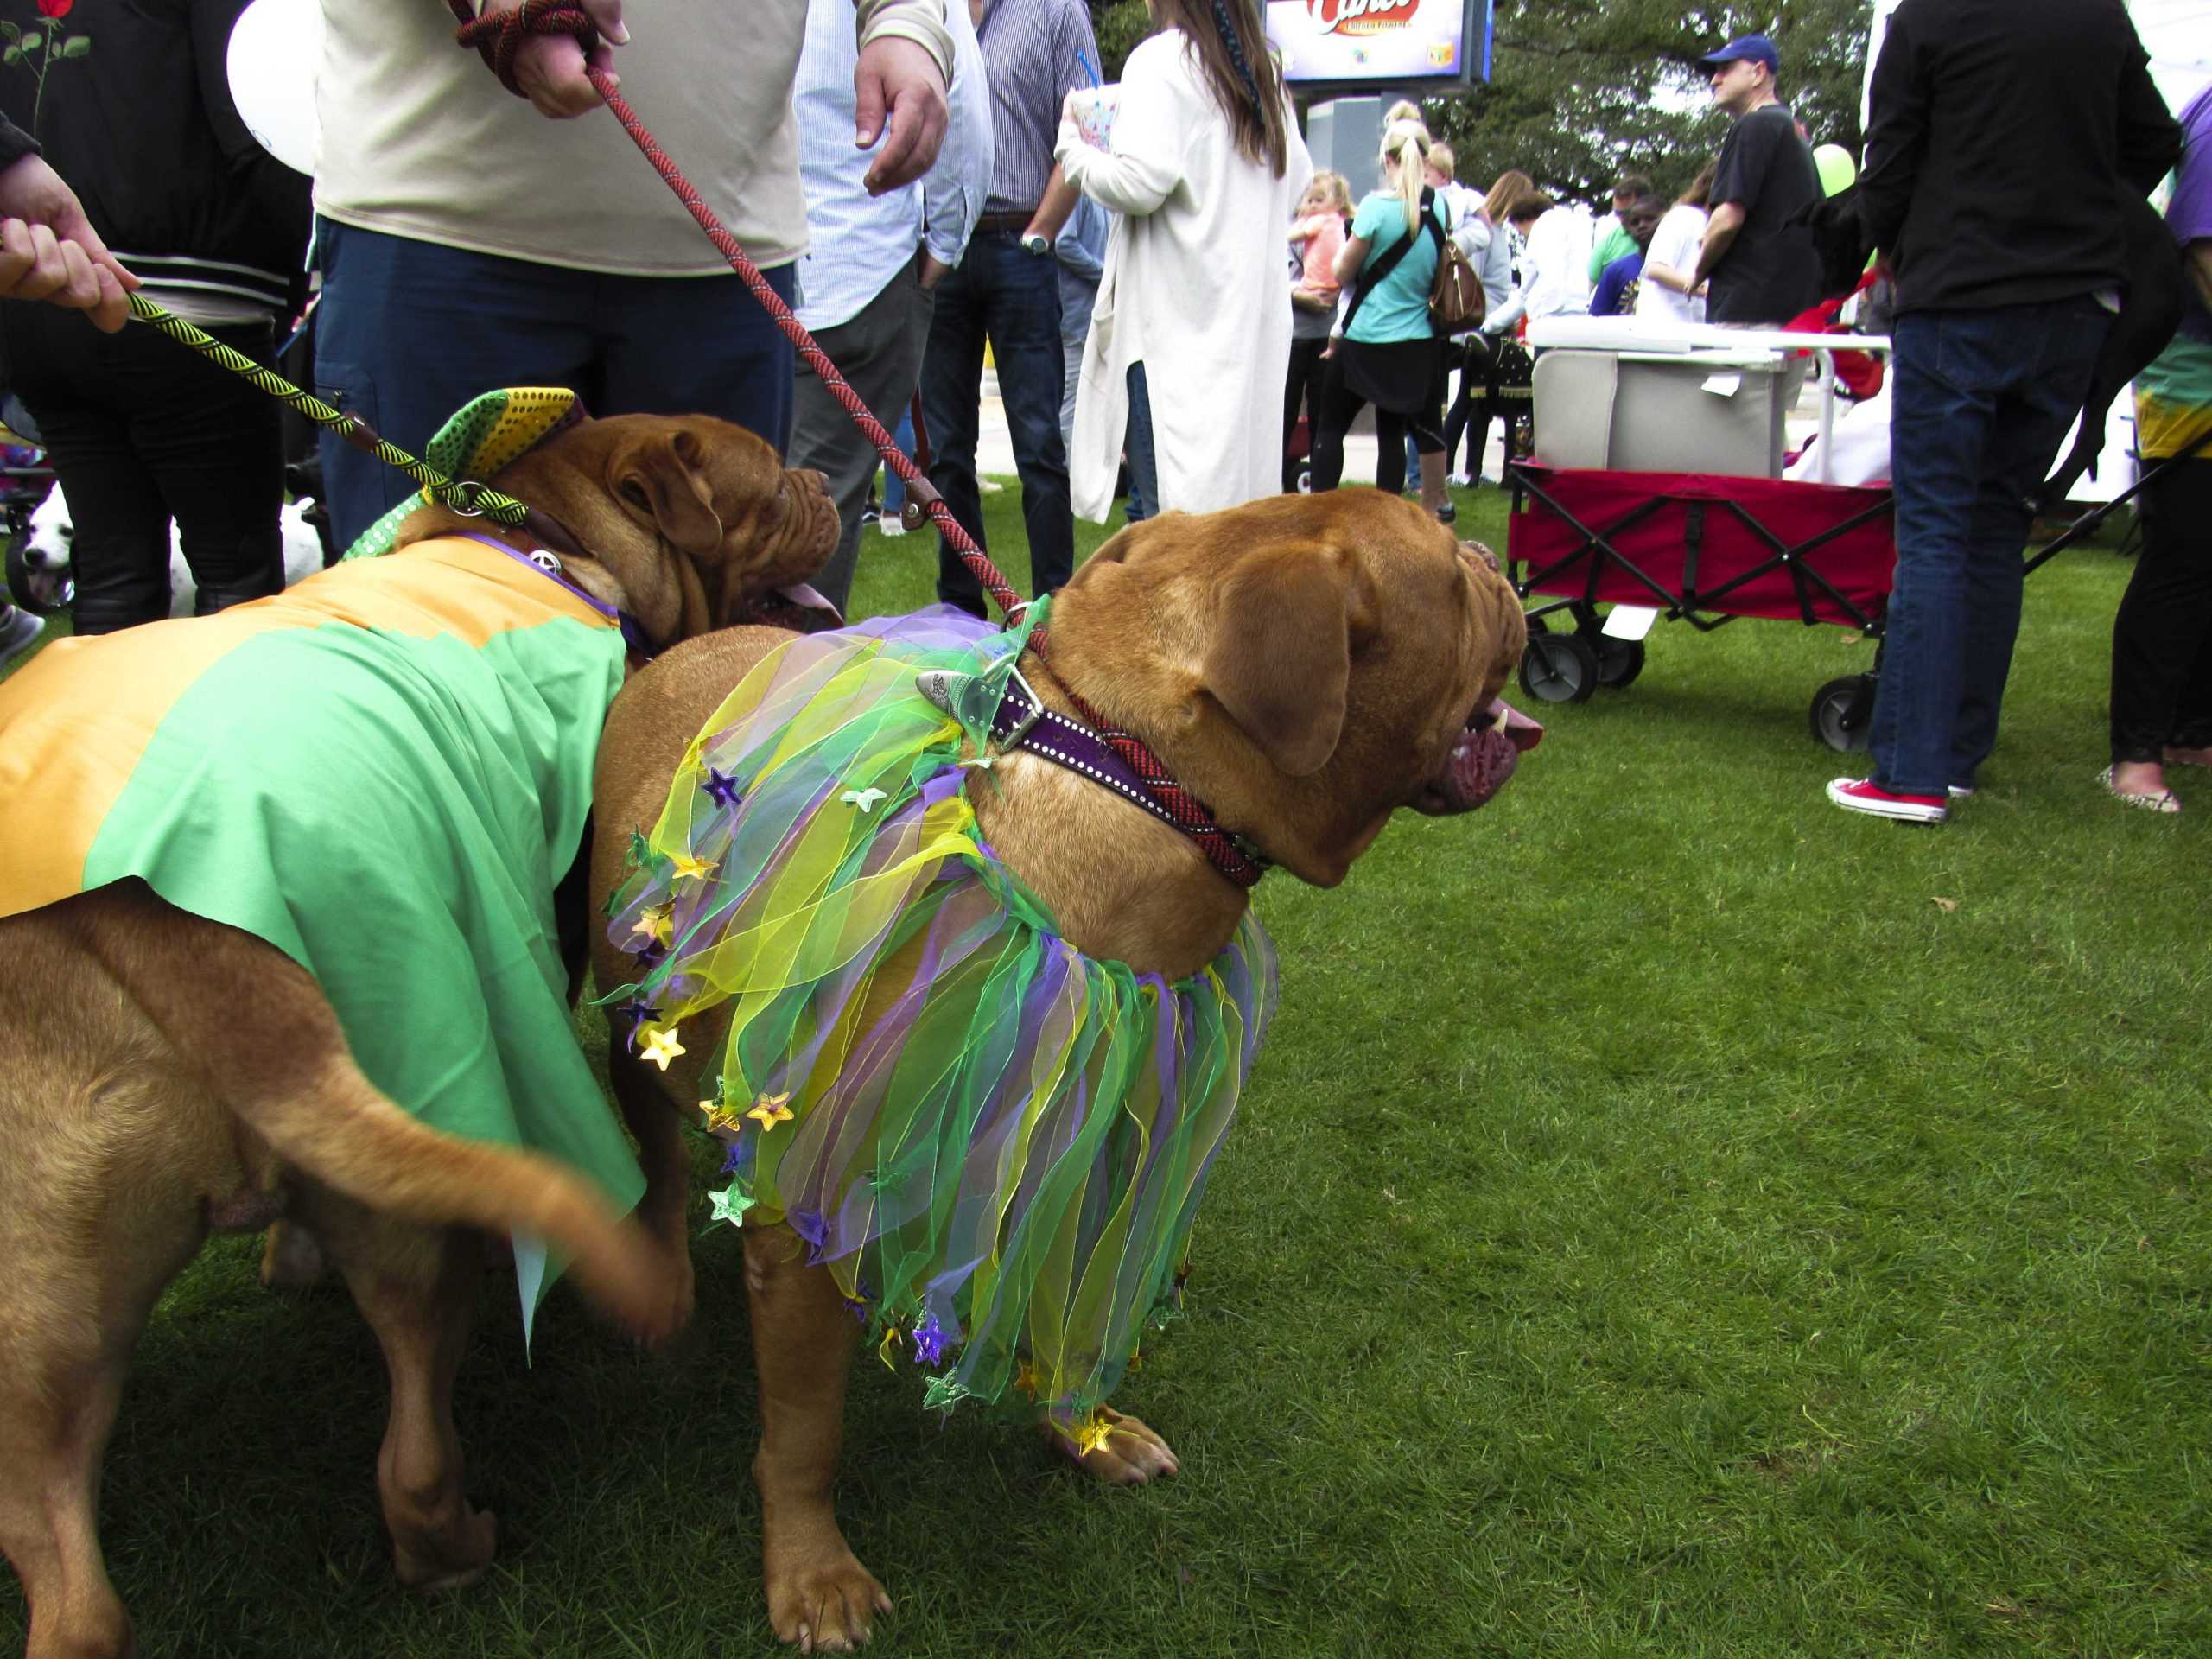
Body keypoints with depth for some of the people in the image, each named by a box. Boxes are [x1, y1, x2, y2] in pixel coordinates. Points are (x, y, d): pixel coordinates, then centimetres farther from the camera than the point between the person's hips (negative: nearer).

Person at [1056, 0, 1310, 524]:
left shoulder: (1160, 60, -9)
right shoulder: (1263, 69, 14)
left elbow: (1141, 183, -17)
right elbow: (1298, 177, 21)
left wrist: (1073, 148, -2)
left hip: (1178, 309, -8)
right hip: (1255, 303, 8)